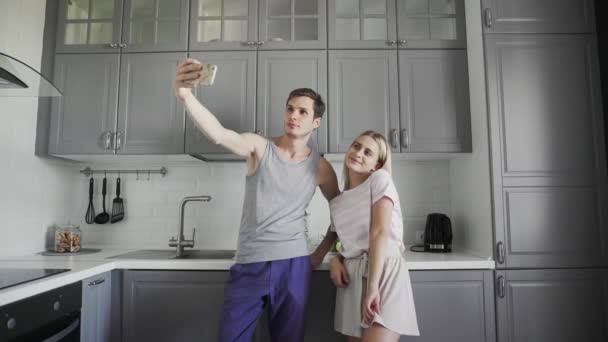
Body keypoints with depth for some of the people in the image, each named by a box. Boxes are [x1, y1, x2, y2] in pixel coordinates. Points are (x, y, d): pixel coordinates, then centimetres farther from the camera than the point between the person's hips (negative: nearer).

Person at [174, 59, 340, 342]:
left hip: (293, 266, 1)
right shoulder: (259, 147, -3)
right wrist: (186, 96, -40)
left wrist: (323, 252, 9)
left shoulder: (320, 167, 2)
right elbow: (218, 134, -23)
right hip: (248, 265, -1)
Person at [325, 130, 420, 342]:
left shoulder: (380, 179, -3)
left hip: (383, 271, -5)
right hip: (352, 277, 6)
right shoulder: (337, 202, 14)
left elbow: (380, 233, -14)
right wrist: (336, 259, -3)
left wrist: (372, 286, -19)